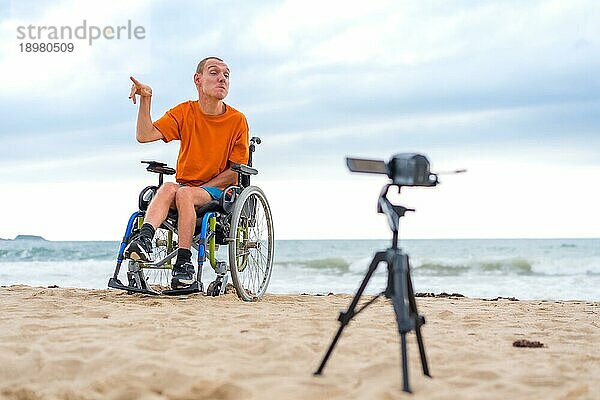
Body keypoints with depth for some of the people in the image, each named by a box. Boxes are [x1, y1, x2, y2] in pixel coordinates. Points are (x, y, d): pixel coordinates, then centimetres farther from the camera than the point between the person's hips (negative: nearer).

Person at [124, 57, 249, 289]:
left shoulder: (237, 120, -2)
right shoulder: (184, 113, 4)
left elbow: (236, 170, -3)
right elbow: (144, 136, -7)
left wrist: (200, 188, -11)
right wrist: (146, 99, -18)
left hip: (219, 192, -2)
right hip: (186, 185, 2)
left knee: (184, 193, -33)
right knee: (168, 188, -32)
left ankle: (184, 262, -36)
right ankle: (144, 240, -53)